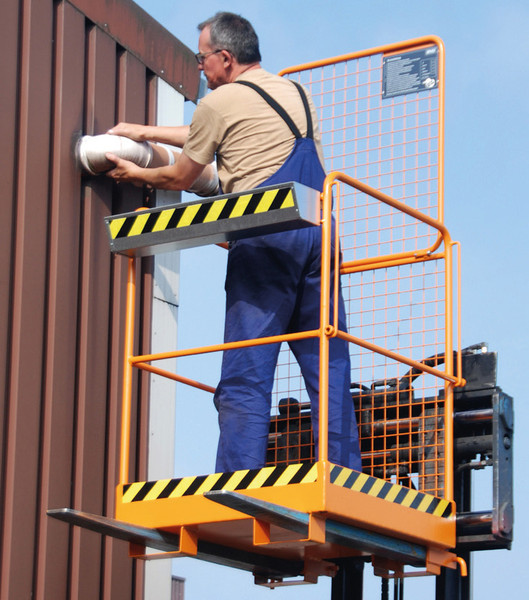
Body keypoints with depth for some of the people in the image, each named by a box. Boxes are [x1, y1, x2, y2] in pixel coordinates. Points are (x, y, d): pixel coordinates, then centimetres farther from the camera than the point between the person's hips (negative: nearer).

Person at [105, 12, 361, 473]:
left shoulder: (221, 101, 5)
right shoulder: (297, 93, 26)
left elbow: (179, 179, 16)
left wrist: (136, 174, 35)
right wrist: (146, 132, 44)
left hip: (265, 239, -6)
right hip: (318, 233, 6)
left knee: (246, 376, -7)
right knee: (328, 370, 3)